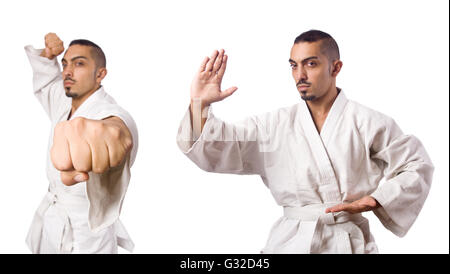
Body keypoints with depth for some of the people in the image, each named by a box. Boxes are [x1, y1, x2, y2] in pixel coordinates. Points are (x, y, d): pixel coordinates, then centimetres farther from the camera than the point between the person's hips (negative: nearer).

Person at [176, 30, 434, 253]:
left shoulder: (368, 122, -1)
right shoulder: (275, 124, 3)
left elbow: (418, 167, 5)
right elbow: (216, 151, -3)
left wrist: (374, 201, -7)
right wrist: (200, 103, -19)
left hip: (350, 242, -1)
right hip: (291, 242, 1)